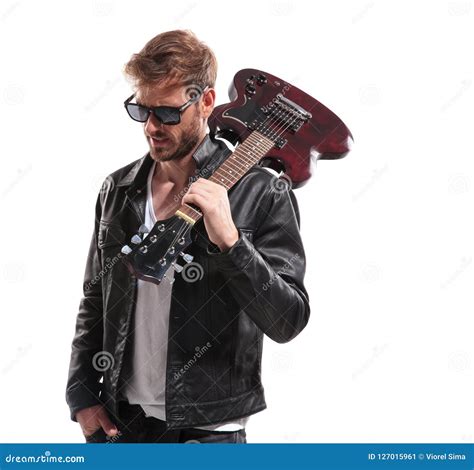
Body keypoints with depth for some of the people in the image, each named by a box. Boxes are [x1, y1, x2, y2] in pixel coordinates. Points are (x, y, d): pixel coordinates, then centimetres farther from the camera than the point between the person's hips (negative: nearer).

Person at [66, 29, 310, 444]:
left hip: (205, 430, -4)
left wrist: (229, 240, -27)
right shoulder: (118, 190, 3)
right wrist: (82, 395, 4)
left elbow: (288, 322, -16)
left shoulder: (262, 194, -11)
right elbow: (94, 303, 12)